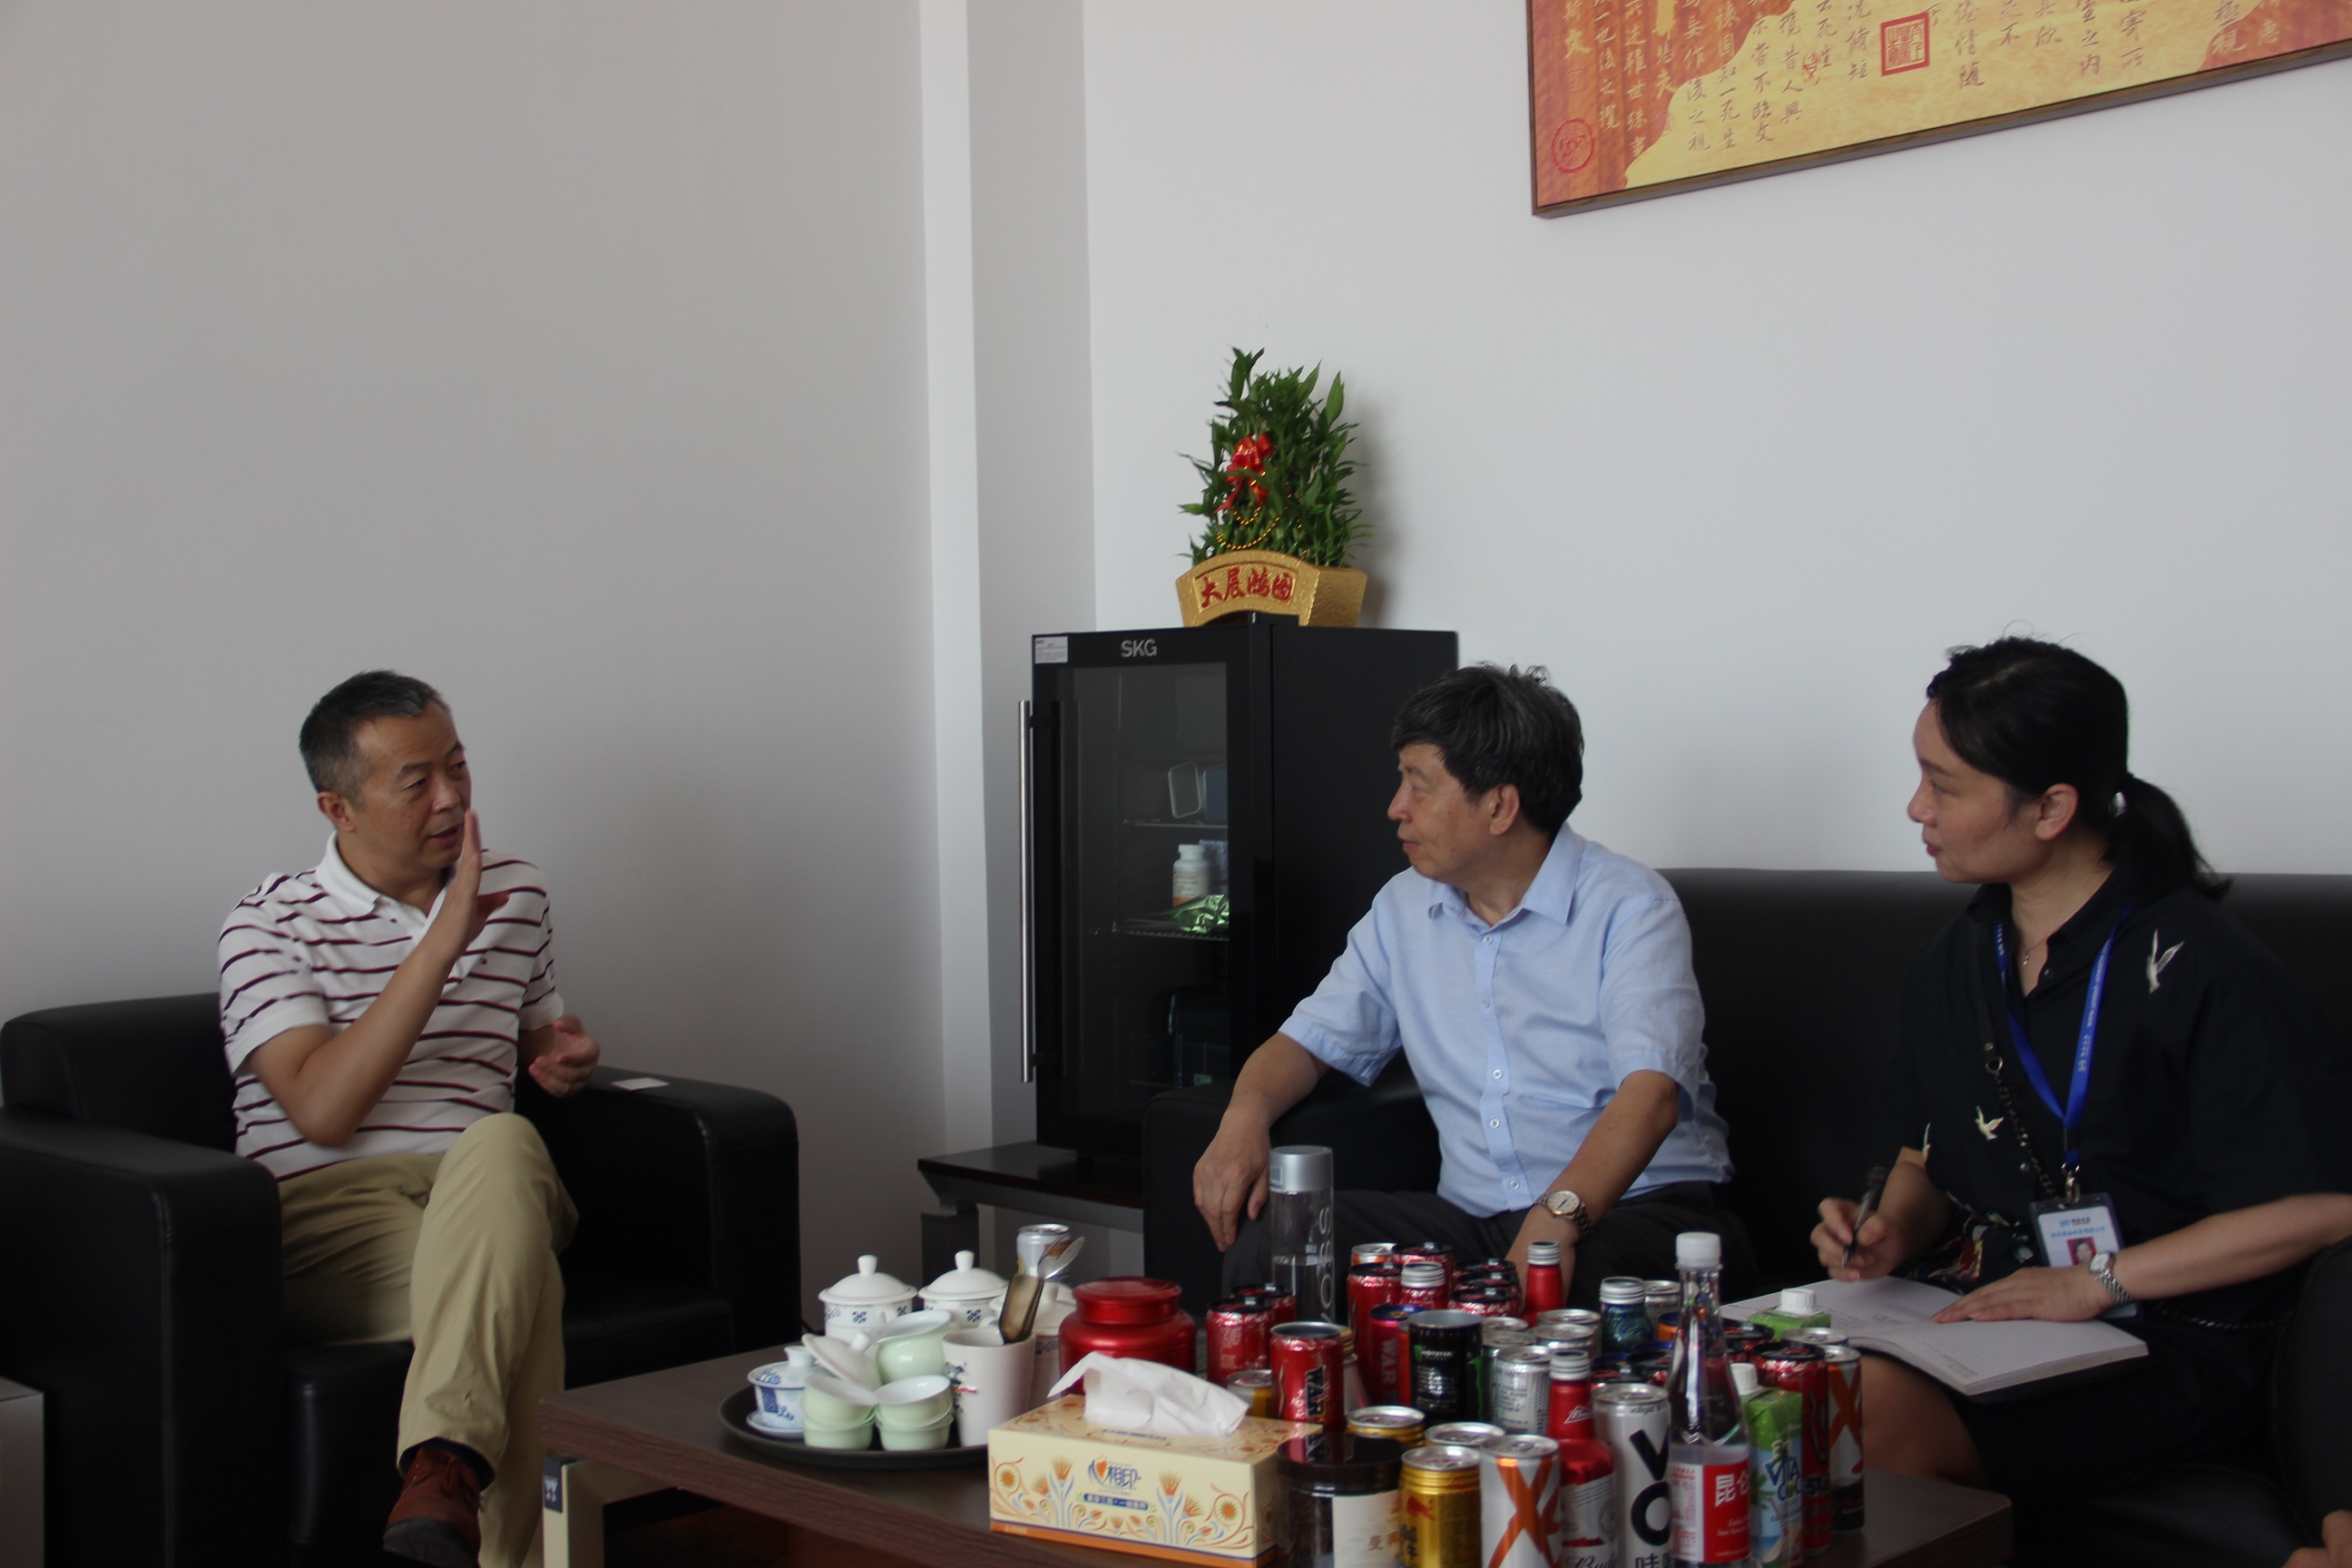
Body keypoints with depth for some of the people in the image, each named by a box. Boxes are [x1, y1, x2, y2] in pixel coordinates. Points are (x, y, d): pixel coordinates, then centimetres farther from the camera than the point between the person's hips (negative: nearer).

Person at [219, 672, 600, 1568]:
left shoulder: (515, 895, 19)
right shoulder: (270, 925, 4)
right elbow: (323, 1111, -13)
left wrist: (565, 1058, 10)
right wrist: (443, 940, -16)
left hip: (484, 1193, 4)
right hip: (329, 1210, -3)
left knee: (501, 1142, -39)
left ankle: (443, 1467, -52)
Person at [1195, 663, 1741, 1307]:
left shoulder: (1629, 907, -7)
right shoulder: (1404, 908, 15)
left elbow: (1651, 1091, -21)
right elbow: (1314, 1037, 17)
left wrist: (1558, 1220, -37)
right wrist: (1246, 1115, -7)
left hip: (1634, 1207, -5)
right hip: (1471, 1218, 5)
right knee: (1267, 1240, -20)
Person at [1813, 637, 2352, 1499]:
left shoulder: (2199, 968, -11)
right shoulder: (1953, 963, 13)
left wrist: (2100, 1282, -16)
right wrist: (1892, 1232, -2)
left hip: (2161, 1344, -6)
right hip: (1975, 1302, 6)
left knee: (1869, 1411, -32)